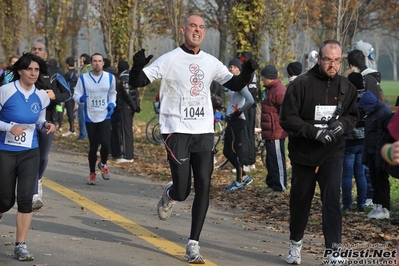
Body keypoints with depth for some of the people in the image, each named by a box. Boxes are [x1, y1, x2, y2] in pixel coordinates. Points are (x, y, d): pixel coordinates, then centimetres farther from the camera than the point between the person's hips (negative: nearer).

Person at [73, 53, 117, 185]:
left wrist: (112, 104, -1)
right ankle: (92, 173, 26)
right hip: (90, 118, 0)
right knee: (93, 146, 6)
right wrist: (81, 98, -23)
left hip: (105, 117, 0)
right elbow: (76, 95, 0)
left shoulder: (110, 77, 1)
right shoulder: (83, 78, -5)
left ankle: (103, 164, 15)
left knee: (105, 143, -16)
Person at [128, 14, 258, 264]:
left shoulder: (211, 62, 9)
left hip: (204, 132, 4)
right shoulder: (170, 59, -5)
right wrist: (138, 67, -32)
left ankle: (193, 244, 5)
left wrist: (247, 72, -7)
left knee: (204, 187, -3)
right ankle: (169, 194, 34)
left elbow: (235, 85, 13)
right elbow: (136, 81, -10)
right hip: (177, 131, -4)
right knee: (182, 191, -6)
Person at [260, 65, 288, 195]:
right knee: (271, 160, 16)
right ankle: (271, 184, 24)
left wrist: (283, 127, -20)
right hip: (270, 133, 11)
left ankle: (279, 186, 1)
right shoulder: (272, 89, 17)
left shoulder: (279, 91, -17)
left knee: (277, 160, -4)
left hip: (276, 134, -11)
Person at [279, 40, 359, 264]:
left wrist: (343, 124, -12)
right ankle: (296, 243, 35)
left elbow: (353, 116, 12)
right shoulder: (302, 84, -12)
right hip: (303, 153, -1)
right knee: (300, 201, 13)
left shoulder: (346, 87, 1)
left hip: (333, 154, 1)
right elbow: (287, 119, -13)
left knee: (332, 199, -14)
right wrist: (314, 131, -24)